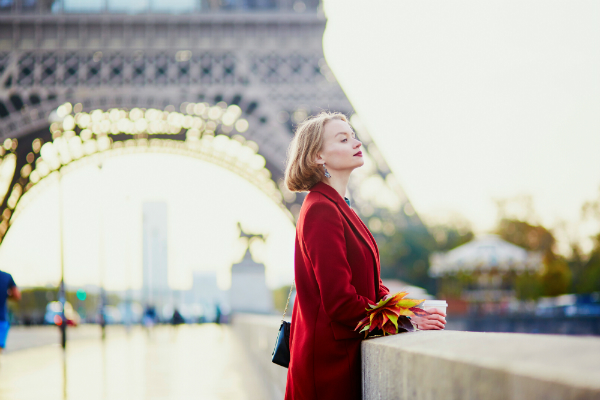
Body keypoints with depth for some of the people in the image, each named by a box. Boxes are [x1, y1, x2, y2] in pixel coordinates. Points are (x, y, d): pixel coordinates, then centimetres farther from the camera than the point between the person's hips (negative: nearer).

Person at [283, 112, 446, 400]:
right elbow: (340, 302, -21)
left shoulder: (337, 207, 16)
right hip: (329, 361, -9)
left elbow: (367, 285, 16)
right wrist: (407, 319, -15)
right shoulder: (321, 210, -15)